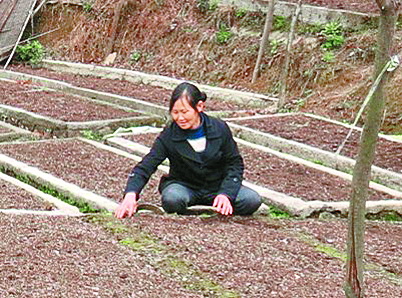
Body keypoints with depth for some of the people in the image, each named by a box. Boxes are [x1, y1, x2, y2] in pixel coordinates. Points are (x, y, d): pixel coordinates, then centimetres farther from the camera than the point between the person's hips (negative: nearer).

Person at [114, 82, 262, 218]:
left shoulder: (220, 129, -10)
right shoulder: (168, 136, -13)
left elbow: (235, 163, -3)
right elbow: (146, 166, -18)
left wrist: (226, 194, -19)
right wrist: (131, 194, -36)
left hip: (216, 186, 1)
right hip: (183, 186, -1)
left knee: (252, 200, -24)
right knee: (172, 199, -37)